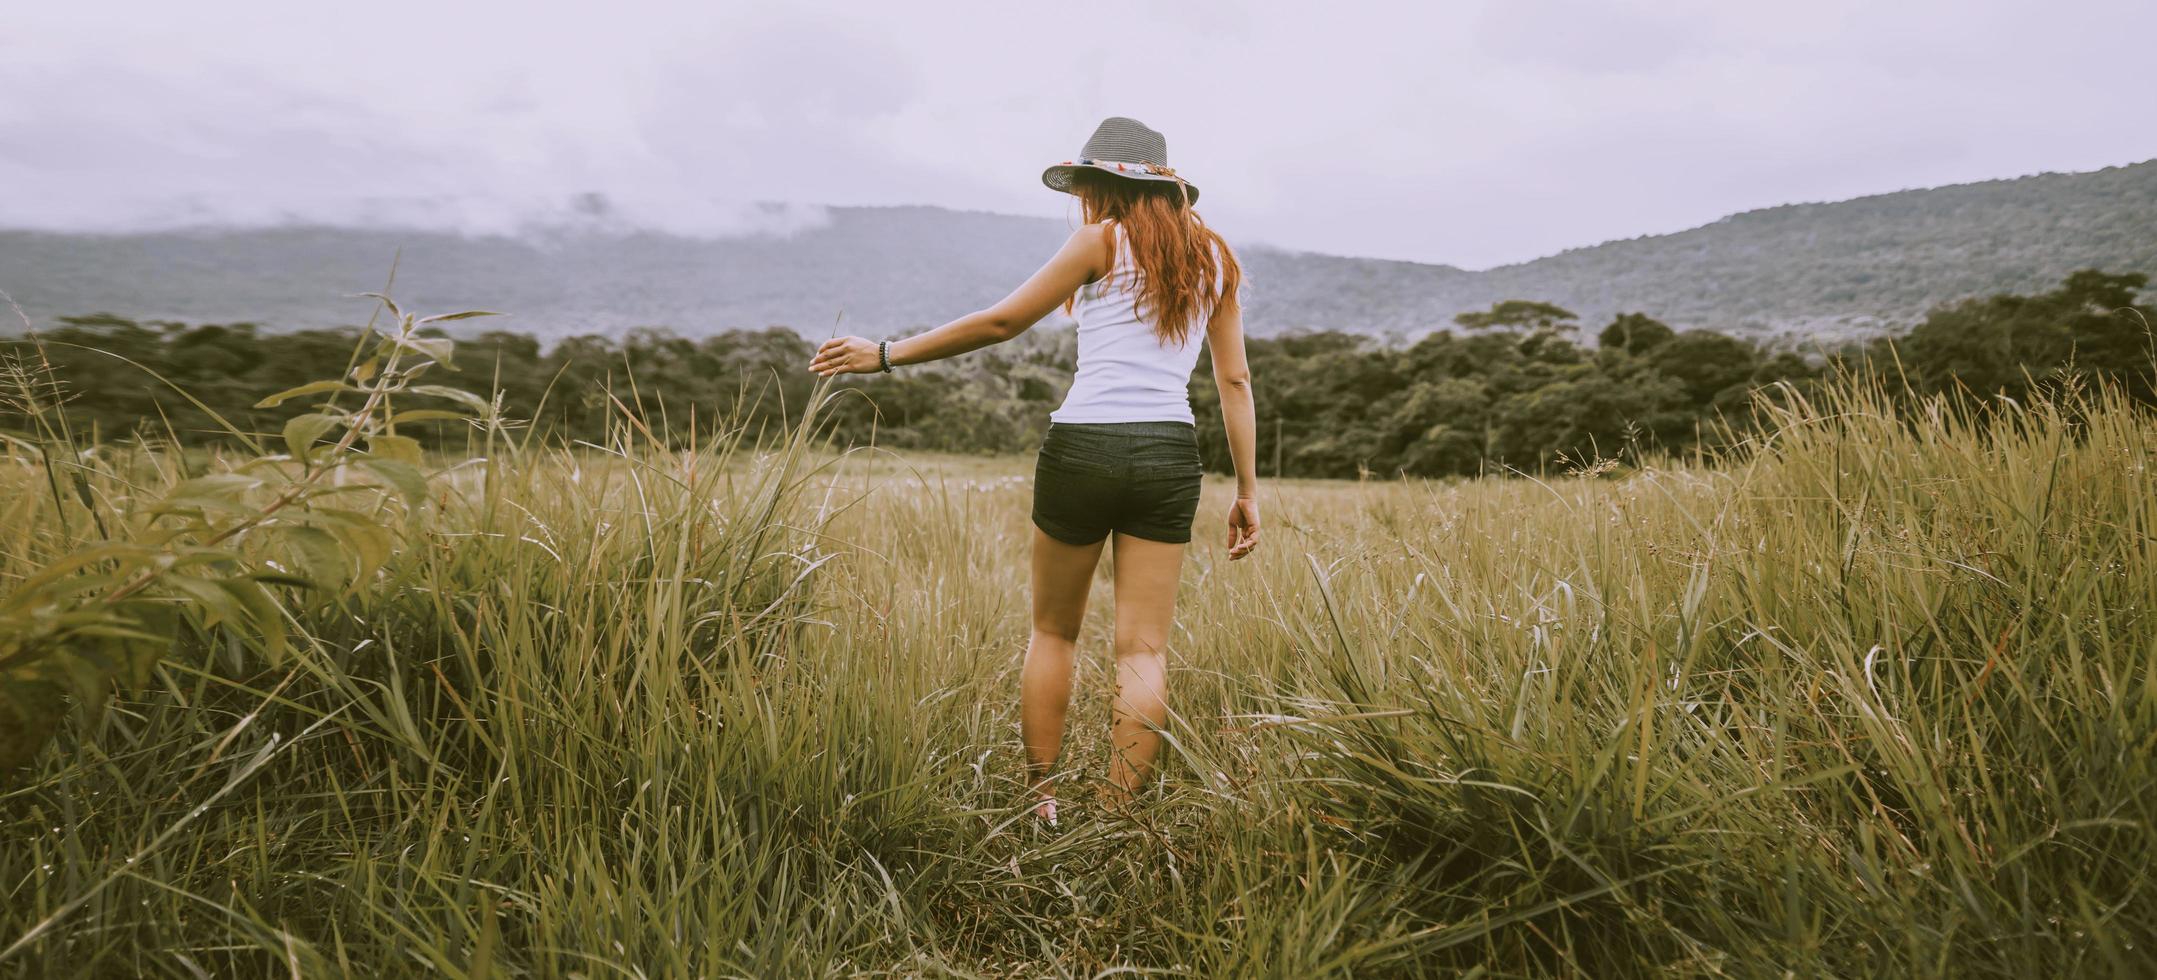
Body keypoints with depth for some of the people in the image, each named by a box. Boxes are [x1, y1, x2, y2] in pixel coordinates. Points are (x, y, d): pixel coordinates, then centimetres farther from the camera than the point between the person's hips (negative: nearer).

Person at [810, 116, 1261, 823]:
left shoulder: (1104, 241, 1)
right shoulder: (1213, 258, 14)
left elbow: (1000, 323, 0)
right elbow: (1235, 381, 11)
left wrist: (887, 354, 7)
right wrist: (1247, 490, 14)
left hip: (1083, 447, -3)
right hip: (1169, 456, 3)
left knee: (1053, 631, 13)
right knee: (1143, 648, 5)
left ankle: (1038, 803, 18)